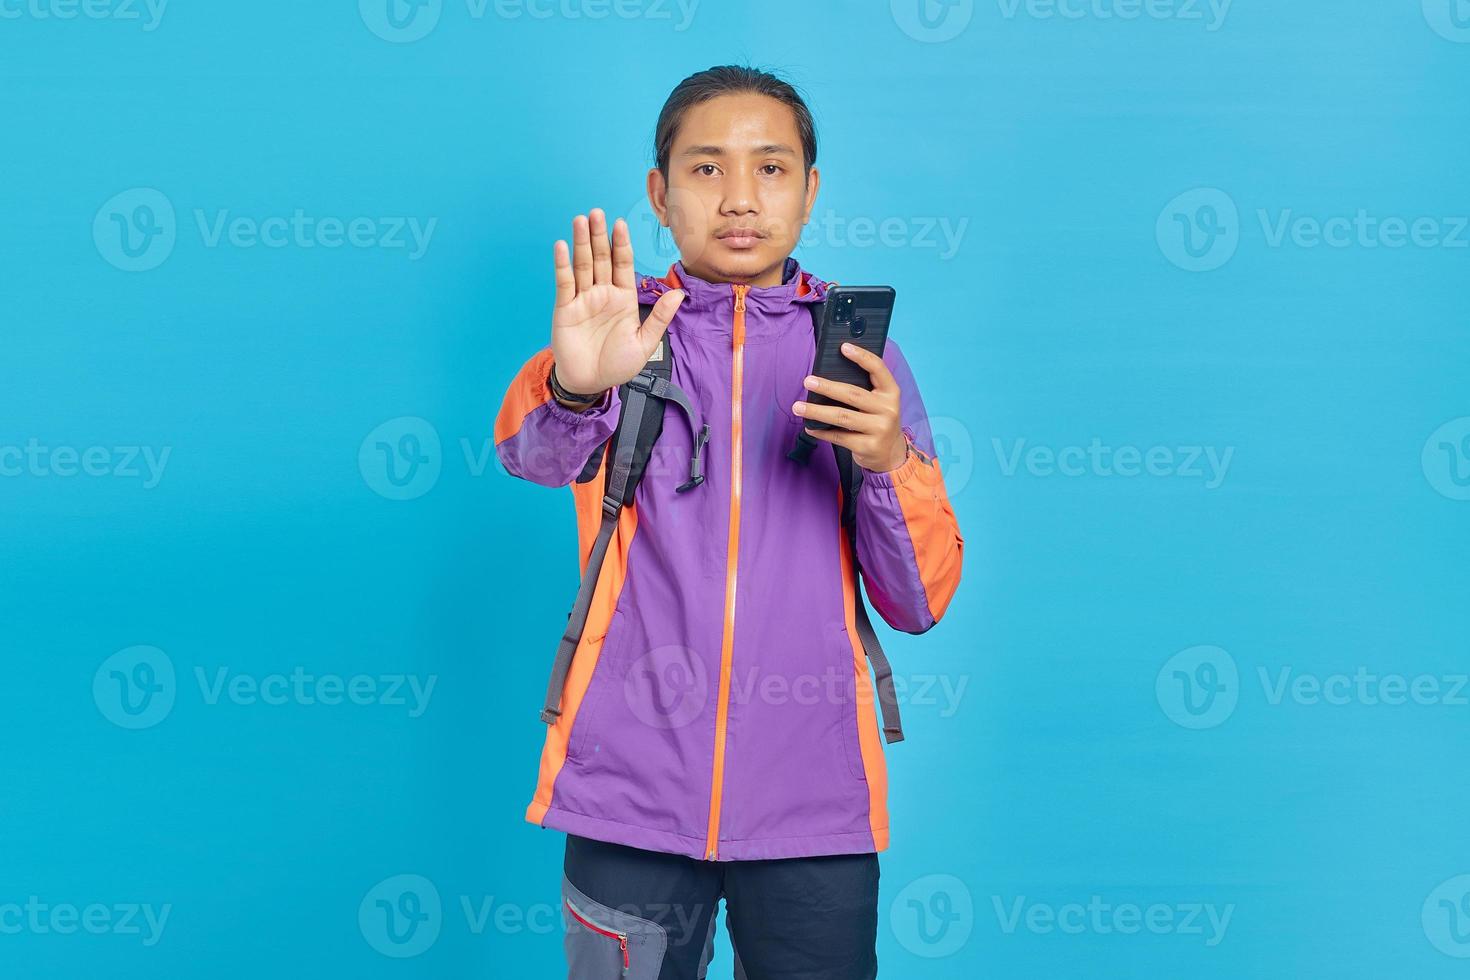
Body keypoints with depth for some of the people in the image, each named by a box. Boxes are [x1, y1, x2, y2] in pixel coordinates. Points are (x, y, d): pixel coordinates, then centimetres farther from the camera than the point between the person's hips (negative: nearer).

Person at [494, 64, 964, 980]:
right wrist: (576, 383, -43)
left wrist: (890, 458, -18)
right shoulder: (625, 334, 2)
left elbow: (921, 603, 0)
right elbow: (533, 449, -21)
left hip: (813, 804, 1)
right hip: (634, 796, -1)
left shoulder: (861, 354, 5)